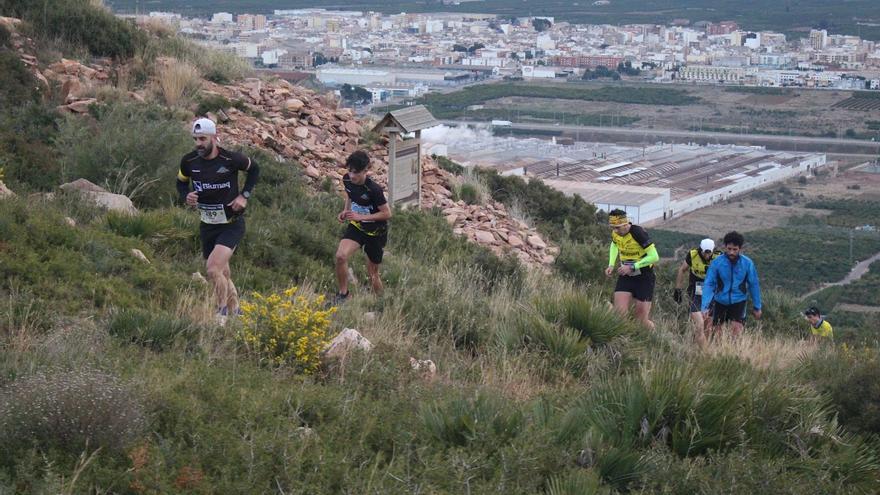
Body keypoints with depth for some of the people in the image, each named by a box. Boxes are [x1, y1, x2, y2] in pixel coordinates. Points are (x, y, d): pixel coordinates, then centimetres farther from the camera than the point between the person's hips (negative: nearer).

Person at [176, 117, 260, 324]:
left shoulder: (231, 159, -16)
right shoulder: (189, 161, -7)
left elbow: (254, 169, 4)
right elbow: (181, 182, 13)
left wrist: (244, 195, -7)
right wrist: (186, 196, -9)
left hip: (231, 225, -5)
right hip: (207, 226, 5)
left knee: (213, 268, -23)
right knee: (222, 275, 14)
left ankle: (222, 315, -7)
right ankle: (236, 313, 32)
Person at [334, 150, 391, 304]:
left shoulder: (373, 189, -28)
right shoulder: (347, 180, -10)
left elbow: (387, 213, -21)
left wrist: (361, 217, -26)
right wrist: (346, 211, -1)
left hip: (376, 232, -4)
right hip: (356, 227, 4)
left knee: (372, 273, 8)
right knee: (340, 256, -23)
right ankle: (343, 293, -5)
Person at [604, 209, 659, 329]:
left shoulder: (638, 233, -25)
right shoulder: (615, 233, -5)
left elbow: (654, 257, -24)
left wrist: (632, 267, -27)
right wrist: (611, 265, 5)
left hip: (644, 278, -5)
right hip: (625, 277, 5)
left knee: (642, 320, -1)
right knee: (619, 314, -14)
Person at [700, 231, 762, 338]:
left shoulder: (747, 263, -12)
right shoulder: (716, 263, -15)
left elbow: (754, 285, -3)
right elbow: (708, 284, -16)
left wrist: (757, 307, 3)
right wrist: (704, 306, -25)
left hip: (738, 301, -1)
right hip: (720, 301, 1)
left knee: (736, 329, -15)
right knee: (716, 330, 12)